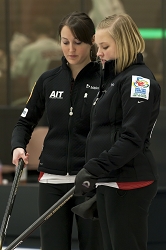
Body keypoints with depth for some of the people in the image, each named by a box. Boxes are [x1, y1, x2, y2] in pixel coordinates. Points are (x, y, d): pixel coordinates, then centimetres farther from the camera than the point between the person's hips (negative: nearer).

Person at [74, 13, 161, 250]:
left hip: (129, 185, -10)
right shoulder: (113, 78, 18)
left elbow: (132, 139, -20)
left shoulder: (138, 79, -12)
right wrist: (97, 178, 22)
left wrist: (94, 169, -24)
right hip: (108, 183, 10)